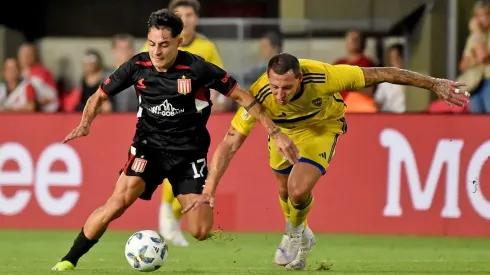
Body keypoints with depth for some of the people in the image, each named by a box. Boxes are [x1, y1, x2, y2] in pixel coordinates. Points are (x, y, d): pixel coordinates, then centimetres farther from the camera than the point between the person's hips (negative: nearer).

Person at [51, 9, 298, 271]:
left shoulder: (196, 68, -16)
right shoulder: (137, 66, -8)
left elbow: (241, 96, -8)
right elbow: (99, 96, 5)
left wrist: (275, 132, -10)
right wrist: (85, 123, -14)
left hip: (189, 152, -1)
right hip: (149, 147, 1)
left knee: (201, 233, -10)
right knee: (118, 202, -22)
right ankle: (68, 261, -10)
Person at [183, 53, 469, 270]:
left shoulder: (324, 76, -42)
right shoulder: (259, 96, -38)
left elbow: (381, 75, -32)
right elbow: (230, 144, -30)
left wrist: (435, 84, -29)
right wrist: (210, 190, -36)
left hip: (321, 127, -2)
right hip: (284, 130, 2)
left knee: (299, 190, -20)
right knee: (285, 190, 15)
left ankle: (295, 234, 15)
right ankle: (299, 237, 49)